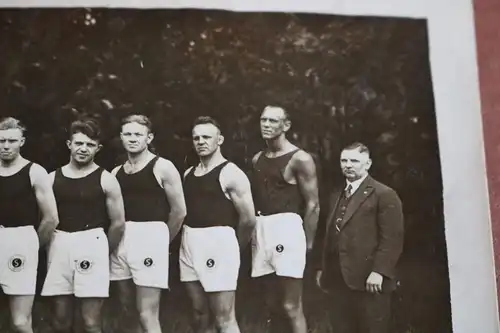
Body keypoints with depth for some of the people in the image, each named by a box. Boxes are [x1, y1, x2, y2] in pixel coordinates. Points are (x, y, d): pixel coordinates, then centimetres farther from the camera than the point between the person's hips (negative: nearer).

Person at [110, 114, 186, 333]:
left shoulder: (162, 168, -3)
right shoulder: (116, 173, 13)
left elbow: (179, 211, -2)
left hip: (149, 239, -6)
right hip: (121, 241, 6)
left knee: (147, 315, -9)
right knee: (128, 309, 14)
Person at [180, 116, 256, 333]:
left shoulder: (230, 174, -7)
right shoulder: (188, 174, 14)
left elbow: (248, 219, -8)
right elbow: (184, 210, 15)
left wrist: (233, 248, 4)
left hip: (218, 244, -7)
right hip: (189, 245, 7)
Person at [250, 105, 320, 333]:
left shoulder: (300, 159, -6)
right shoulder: (257, 159, 13)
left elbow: (312, 205, -6)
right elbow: (255, 197, 13)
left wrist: (307, 243, -7)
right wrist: (253, 232, 1)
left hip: (287, 228, -7)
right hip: (261, 230, 7)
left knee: (291, 307, -7)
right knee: (273, 303, 13)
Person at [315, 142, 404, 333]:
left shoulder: (384, 195, -4)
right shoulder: (336, 195, 21)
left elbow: (392, 239, -12)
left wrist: (378, 272, -19)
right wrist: (323, 268, 18)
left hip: (369, 281, -7)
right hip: (339, 280, 7)